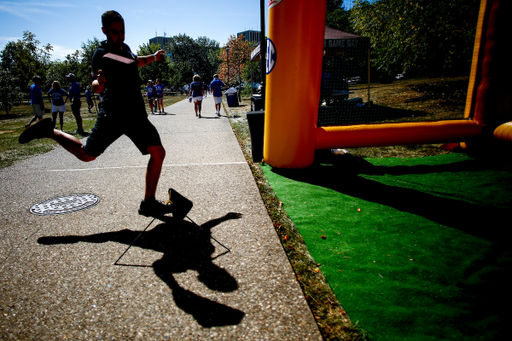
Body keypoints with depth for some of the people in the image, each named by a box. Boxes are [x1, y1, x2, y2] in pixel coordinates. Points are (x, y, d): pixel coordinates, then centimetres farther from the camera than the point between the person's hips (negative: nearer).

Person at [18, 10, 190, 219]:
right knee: (86, 154, 3)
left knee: (158, 153, -7)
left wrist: (152, 58, 39)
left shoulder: (124, 48, 14)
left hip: (136, 115, 6)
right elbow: (96, 88, -19)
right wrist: (98, 82, -41)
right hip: (112, 115, -6)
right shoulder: (102, 54, -9)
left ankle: (149, 204, 0)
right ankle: (49, 131, 29)